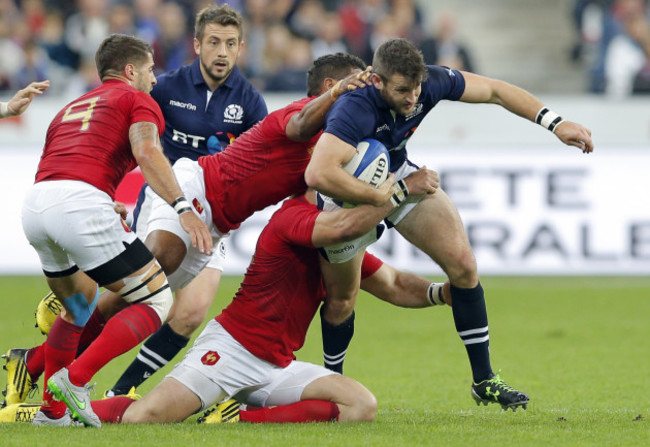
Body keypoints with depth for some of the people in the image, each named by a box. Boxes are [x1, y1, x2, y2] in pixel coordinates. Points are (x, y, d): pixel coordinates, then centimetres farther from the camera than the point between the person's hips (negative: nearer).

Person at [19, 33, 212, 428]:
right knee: (158, 301, 1)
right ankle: (75, 381, -12)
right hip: (82, 202, -7)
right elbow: (146, 150, -7)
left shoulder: (71, 108, 35)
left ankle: (51, 409, 25)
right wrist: (182, 208, -17)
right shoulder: (138, 100, 14)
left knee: (79, 307, 30)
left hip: (34, 205, 7)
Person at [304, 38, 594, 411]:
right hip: (348, 193, -5)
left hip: (398, 175, 5)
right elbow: (318, 174, -54)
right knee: (341, 301, -4)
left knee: (463, 264, -4)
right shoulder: (355, 110, -41)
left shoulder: (429, 82, -23)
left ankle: (484, 380, 6)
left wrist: (555, 122, -13)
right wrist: (384, 197, -46)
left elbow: (494, 90, -7)